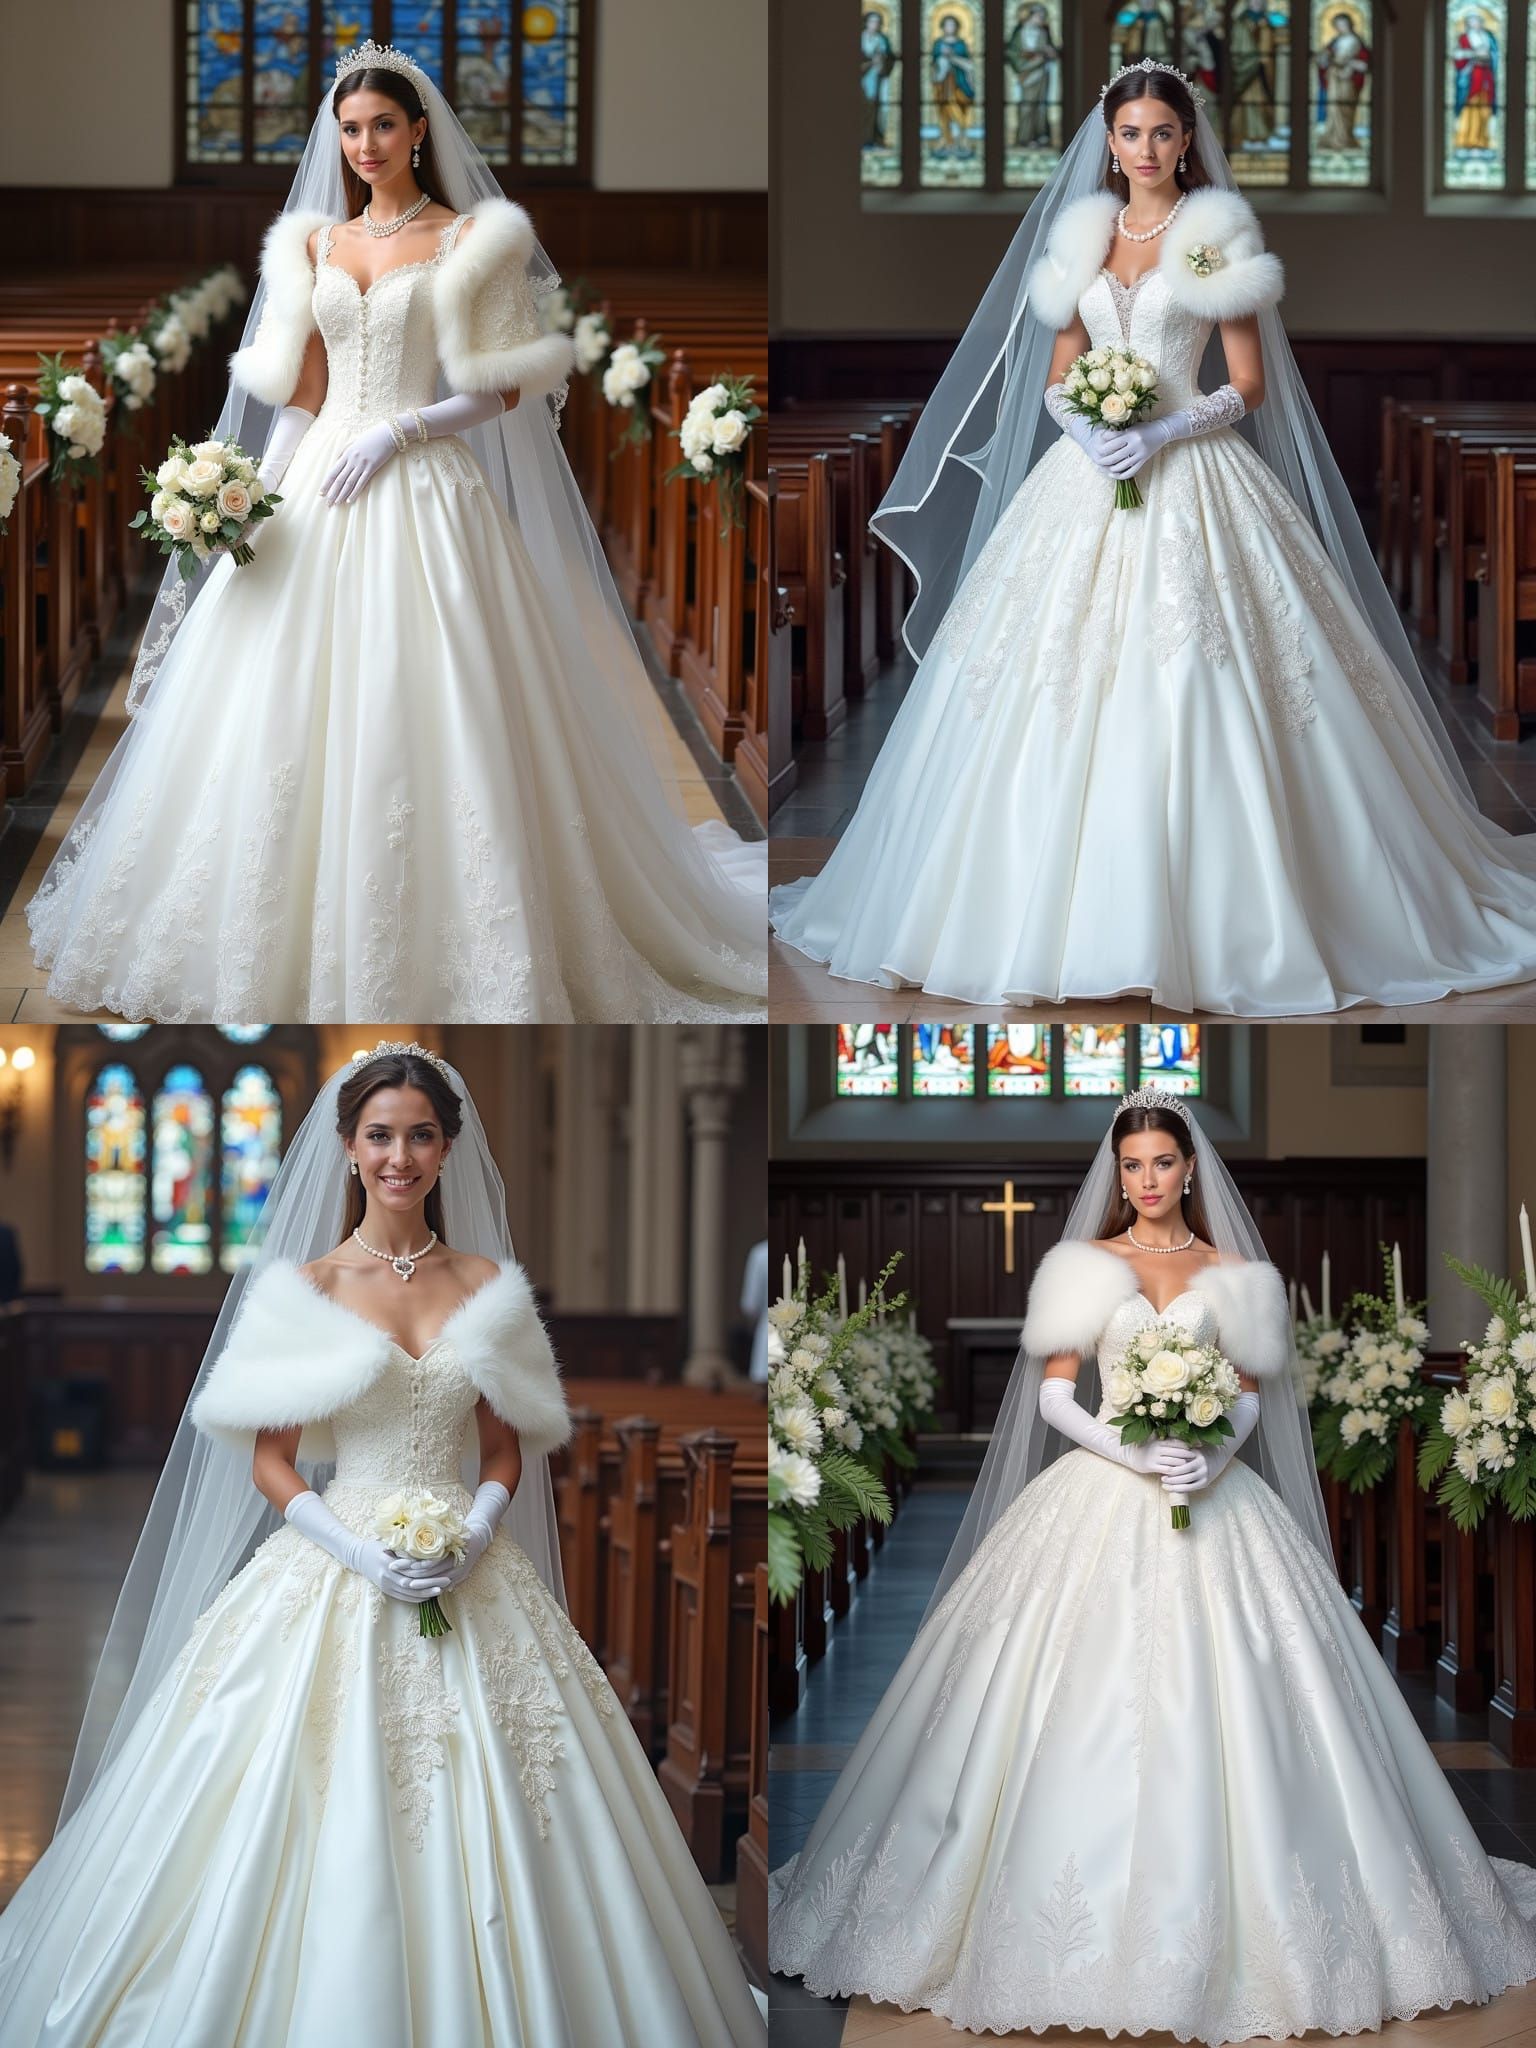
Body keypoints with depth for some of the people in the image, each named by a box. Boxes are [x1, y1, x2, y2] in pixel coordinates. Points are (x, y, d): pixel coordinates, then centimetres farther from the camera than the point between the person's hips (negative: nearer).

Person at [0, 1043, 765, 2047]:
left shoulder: (487, 1284, 7)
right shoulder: (303, 1287, 0)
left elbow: (505, 1453, 10)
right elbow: (269, 1464, -1)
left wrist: (473, 1535, -9)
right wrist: (360, 1552, -15)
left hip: (467, 1576, 2)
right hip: (332, 1577, -2)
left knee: (475, 1806, 0)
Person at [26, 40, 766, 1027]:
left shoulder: (470, 239, 0)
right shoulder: (315, 243, 14)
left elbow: (505, 390, -4)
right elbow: (299, 393, 13)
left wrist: (395, 434, -13)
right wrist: (258, 493, 0)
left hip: (422, 498, -5)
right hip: (316, 499, 5)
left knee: (416, 727, -9)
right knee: (293, 722, 3)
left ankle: (437, 956, 0)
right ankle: (300, 947, 13)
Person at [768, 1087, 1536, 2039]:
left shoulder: (1233, 1274, 10)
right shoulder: (1085, 1267, 6)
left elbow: (1251, 1397, 9)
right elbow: (1055, 1396, 1)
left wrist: (1216, 1456, -12)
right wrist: (1137, 1453, -14)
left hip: (1213, 1496, 1)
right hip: (1100, 1497, -1)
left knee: (1217, 1704, -6)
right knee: (1087, 1699, -8)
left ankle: (1215, 1916, 2)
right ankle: (1083, 1910, -2)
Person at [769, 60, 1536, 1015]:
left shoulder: (1218, 235, 1)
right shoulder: (1083, 236, 13)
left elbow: (1249, 384, -2)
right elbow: (1058, 376, 13)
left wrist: (1163, 433, -16)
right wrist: (1086, 429, -8)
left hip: (1193, 477, -4)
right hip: (1087, 478, 4)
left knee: (1198, 700, -11)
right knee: (1066, 699, -1)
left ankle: (1217, 927, -6)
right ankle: (1051, 915, 5)